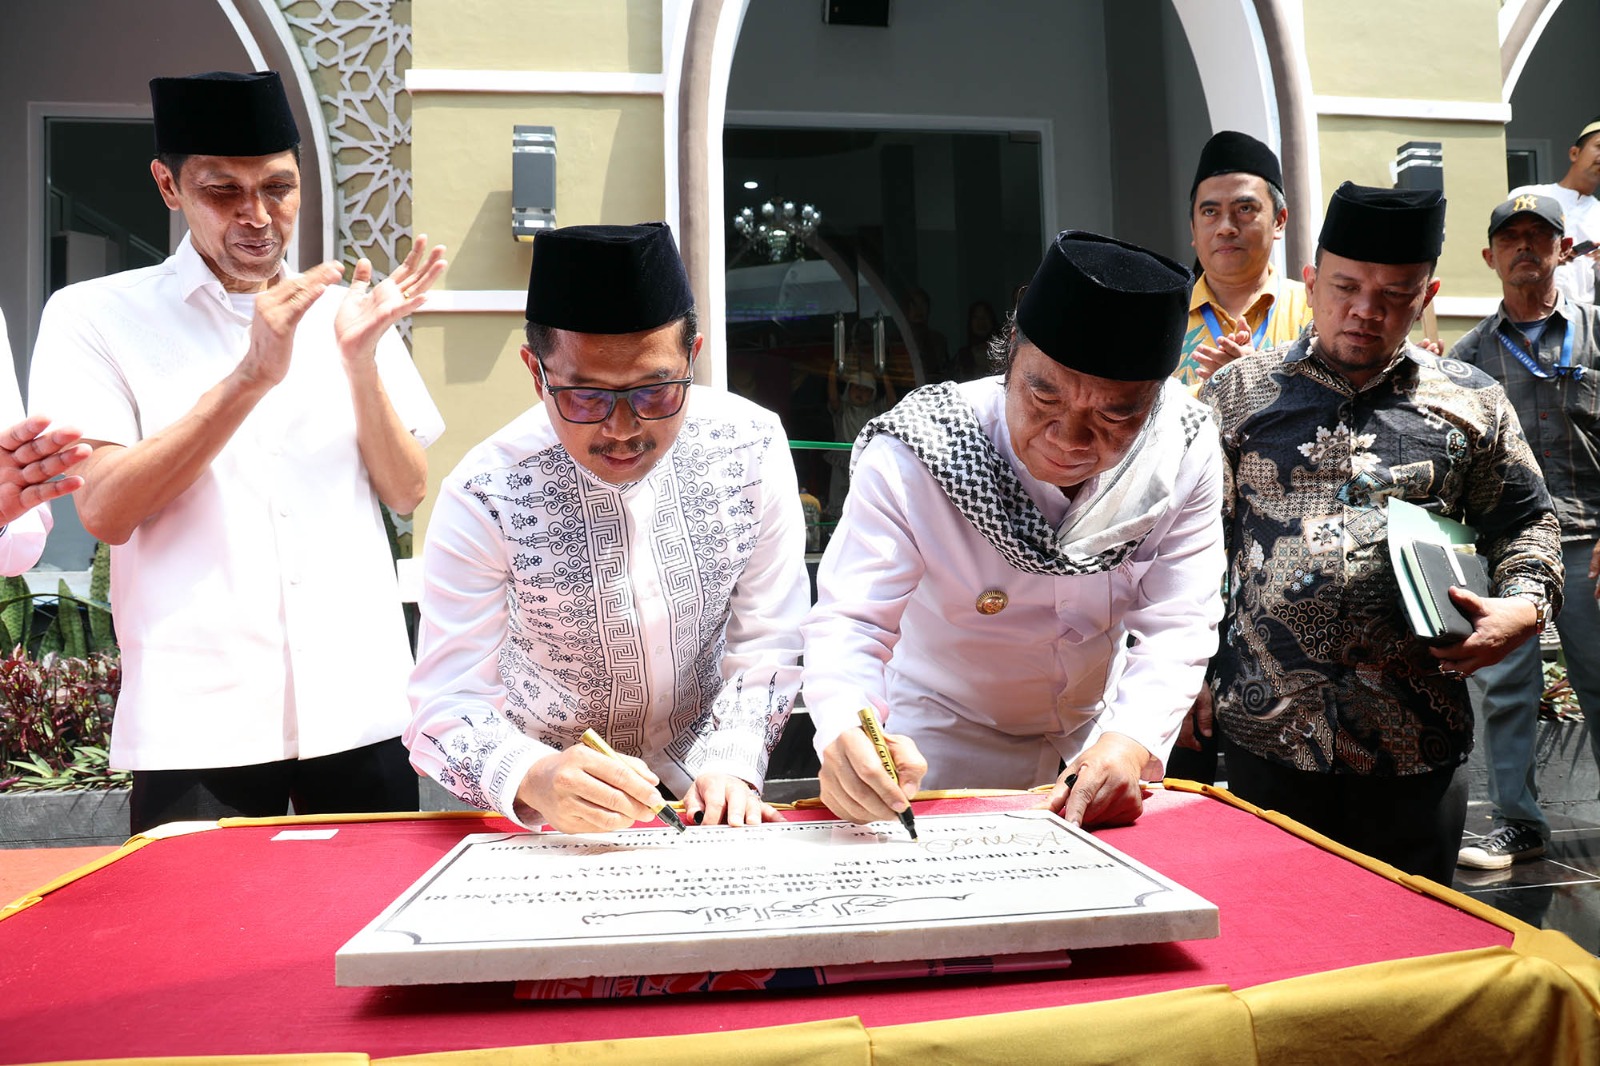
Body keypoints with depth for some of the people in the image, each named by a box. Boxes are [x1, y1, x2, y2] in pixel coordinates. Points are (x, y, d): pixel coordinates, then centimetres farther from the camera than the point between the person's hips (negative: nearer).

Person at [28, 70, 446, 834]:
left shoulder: (345, 312, 9)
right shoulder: (96, 317, 1)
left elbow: (405, 493, 5)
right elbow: (104, 511, -10)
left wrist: (361, 361, -10)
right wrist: (251, 376, -18)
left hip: (361, 711, 3)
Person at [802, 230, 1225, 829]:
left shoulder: (1186, 452, -17)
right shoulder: (914, 456, -27)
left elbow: (1176, 624, -16)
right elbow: (849, 621, -29)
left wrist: (1130, 742, -35)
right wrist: (847, 733, -50)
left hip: (1095, 733, 4)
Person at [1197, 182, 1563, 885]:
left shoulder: (1472, 401, 9)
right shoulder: (1237, 393, 6)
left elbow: (1524, 523, 16)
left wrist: (1524, 605, -5)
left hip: (1417, 742, 1)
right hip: (1266, 730, 0)